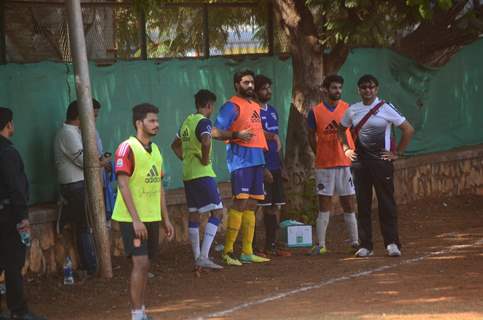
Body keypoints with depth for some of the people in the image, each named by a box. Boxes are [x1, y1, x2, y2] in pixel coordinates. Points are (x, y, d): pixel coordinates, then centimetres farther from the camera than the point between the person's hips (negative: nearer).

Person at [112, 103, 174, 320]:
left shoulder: (155, 150, 13)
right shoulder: (127, 148, -13)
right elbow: (123, 185, -18)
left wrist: (165, 219, 16)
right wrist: (135, 219, -23)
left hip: (152, 218, 8)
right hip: (132, 219, -8)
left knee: (144, 264, 10)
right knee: (140, 262, -13)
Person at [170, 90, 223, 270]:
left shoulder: (187, 122, 14)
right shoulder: (203, 122, -12)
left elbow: (175, 145, 28)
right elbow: (206, 142, -32)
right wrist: (205, 159, -17)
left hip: (188, 175, 9)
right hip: (203, 174, -9)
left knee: (194, 214, 12)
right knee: (217, 212, -5)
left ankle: (197, 258, 14)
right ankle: (204, 257, -15)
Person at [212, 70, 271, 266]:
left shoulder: (255, 106, 19)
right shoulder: (232, 106, -7)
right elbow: (216, 132, -13)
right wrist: (236, 135, -26)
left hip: (256, 159, 9)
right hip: (241, 159, -9)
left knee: (250, 206, 9)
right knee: (240, 203, -14)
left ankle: (247, 252, 12)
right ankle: (227, 252, -13)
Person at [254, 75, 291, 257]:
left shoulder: (272, 111, 16)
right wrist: (263, 169, -19)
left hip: (275, 166, 8)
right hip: (262, 166, -8)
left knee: (276, 207, 9)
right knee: (267, 208, -8)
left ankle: (271, 245, 15)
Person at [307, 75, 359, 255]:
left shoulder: (348, 109, 3)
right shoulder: (315, 112, 1)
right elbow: (312, 136, 9)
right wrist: (319, 155, 3)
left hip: (346, 163, 1)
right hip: (324, 164, -1)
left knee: (349, 204, 3)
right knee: (324, 205, 1)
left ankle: (355, 242, 8)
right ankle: (321, 245, 3)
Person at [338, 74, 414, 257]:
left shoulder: (386, 108, -2)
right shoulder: (353, 110, 8)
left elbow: (408, 130, 1)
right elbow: (341, 129, 27)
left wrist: (397, 153, -1)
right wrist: (346, 148, 14)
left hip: (382, 160, -3)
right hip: (360, 161, 3)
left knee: (386, 203, -5)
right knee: (362, 204, 4)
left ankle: (392, 244, -1)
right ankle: (365, 246, 8)